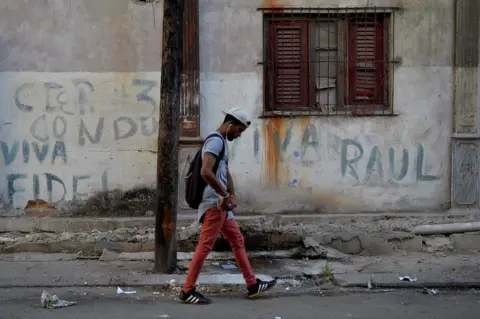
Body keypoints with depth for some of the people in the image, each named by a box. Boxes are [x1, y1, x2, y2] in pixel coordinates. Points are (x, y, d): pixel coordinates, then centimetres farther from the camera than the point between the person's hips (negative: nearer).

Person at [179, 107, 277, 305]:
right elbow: (206, 172, -28)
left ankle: (253, 285, 20)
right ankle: (187, 291, -4)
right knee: (205, 246, -8)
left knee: (237, 240, 14)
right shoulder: (215, 141, -14)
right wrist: (225, 195, -20)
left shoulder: (222, 142, 18)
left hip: (221, 204, 11)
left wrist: (232, 196, 6)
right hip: (214, 204, -11)